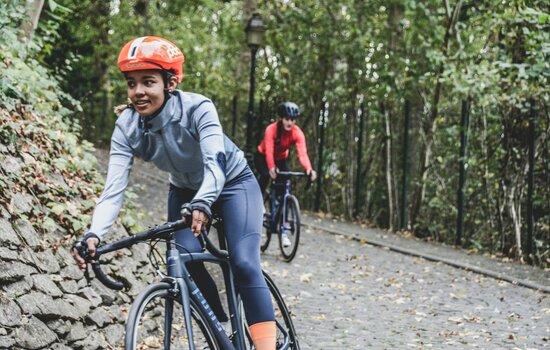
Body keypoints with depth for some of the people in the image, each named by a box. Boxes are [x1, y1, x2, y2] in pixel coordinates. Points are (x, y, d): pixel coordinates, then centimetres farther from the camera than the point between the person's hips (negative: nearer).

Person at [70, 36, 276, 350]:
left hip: (232, 182, -3)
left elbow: (215, 162, -45)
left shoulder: (197, 108, -32)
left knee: (244, 263, -21)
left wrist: (203, 204, -65)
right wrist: (94, 235, -48)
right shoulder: (127, 127, -22)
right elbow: (114, 188, -31)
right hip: (185, 191, 4)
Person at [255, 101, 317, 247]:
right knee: (265, 175, -35)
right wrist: (271, 168, -62)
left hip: (281, 159, 3)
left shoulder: (297, 133, -26)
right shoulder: (271, 129, -32)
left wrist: (309, 169, -58)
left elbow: (302, 153, -39)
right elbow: (269, 151, -44)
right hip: (263, 157, -3)